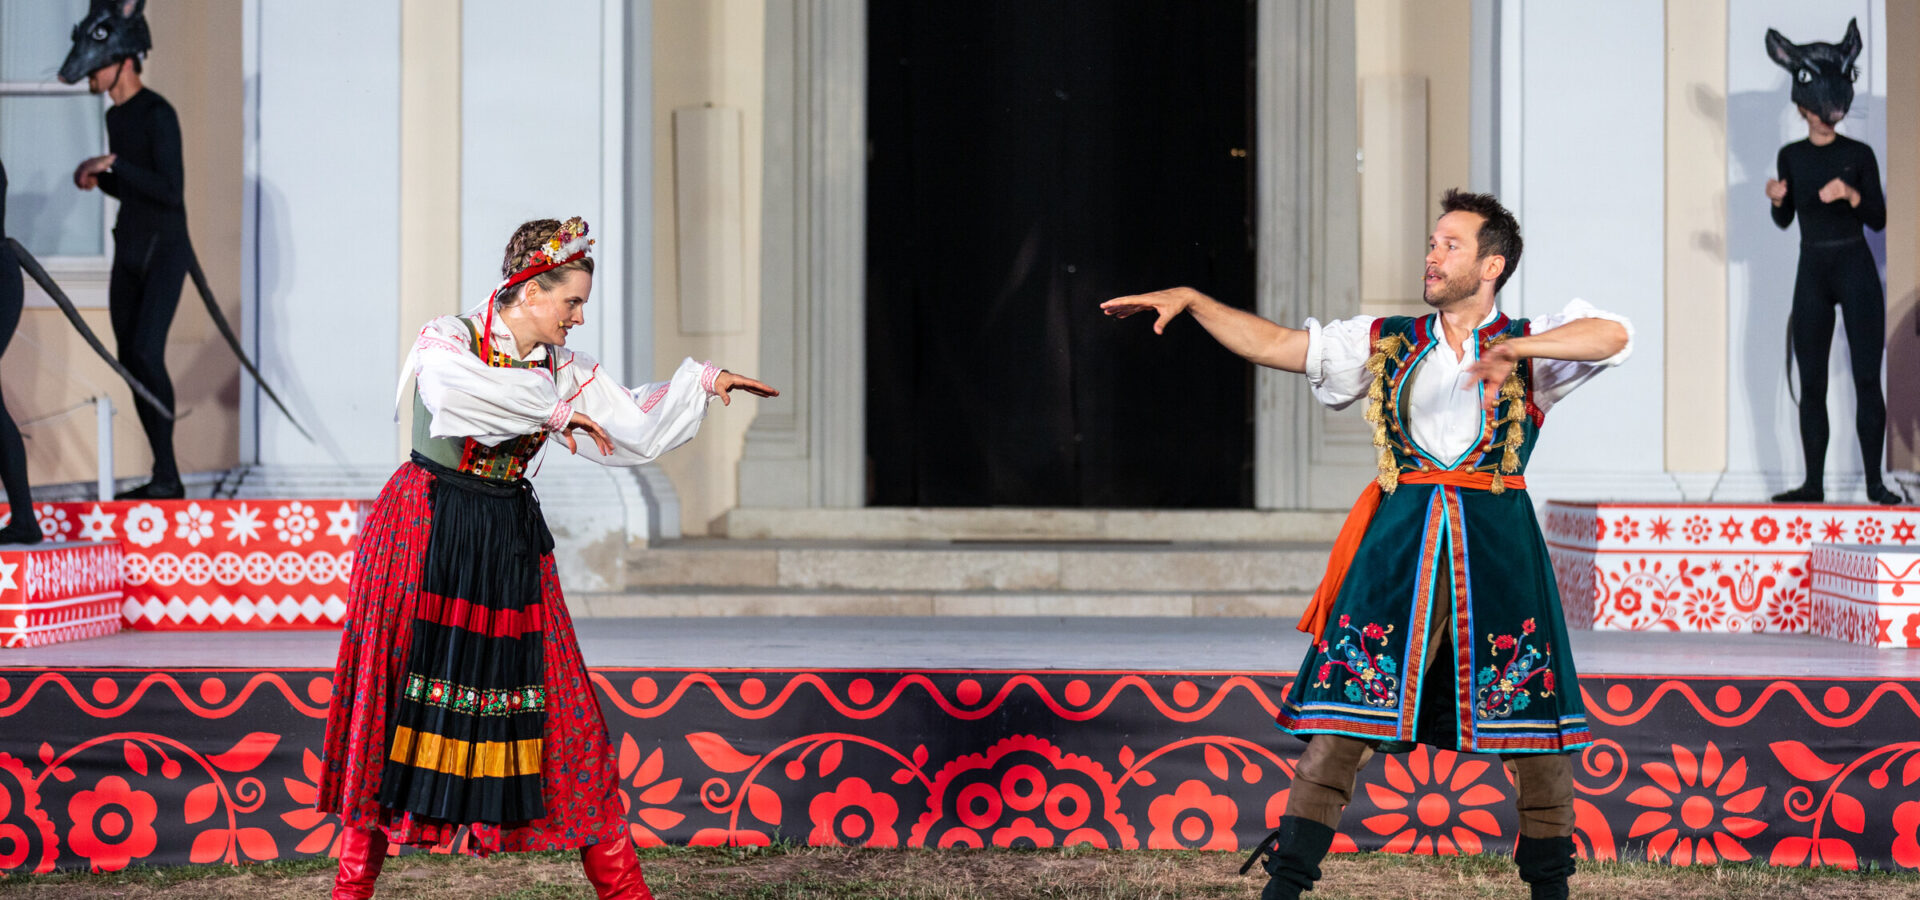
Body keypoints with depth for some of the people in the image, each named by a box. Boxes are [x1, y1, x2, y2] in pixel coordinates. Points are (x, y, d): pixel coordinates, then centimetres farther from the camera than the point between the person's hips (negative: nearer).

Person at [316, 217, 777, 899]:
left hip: (509, 545, 5)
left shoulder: (563, 369, 9)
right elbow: (457, 391, -30)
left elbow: (634, 431, 13)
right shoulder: (447, 340, -8)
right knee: (399, 692, -2)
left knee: (553, 701, 3)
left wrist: (704, 382, 10)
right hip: (424, 535, -5)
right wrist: (553, 409, -25)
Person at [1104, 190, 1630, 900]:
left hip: (1497, 547, -1)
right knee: (1343, 710, -5)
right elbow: (1273, 344, 13)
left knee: (1535, 731, 0)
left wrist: (1514, 348, -22)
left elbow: (1613, 335, -11)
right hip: (1397, 545, 1)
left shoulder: (1529, 344, 7)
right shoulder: (1385, 343, 15)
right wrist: (1190, 301, 4)